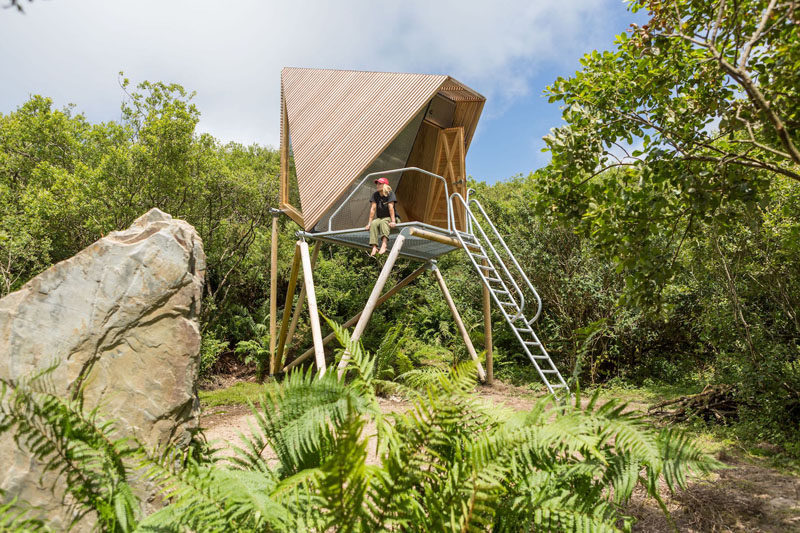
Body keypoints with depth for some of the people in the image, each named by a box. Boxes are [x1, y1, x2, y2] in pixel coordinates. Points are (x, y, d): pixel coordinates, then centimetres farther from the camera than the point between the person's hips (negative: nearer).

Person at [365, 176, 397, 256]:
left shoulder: (390, 194, -10)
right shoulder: (375, 195, 2)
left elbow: (391, 207, -20)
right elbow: (373, 209, -2)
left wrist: (393, 221, -27)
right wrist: (369, 222, -7)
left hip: (389, 218, -4)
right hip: (379, 218, 4)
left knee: (383, 222, -37)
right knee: (373, 224, -29)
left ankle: (384, 245, -55)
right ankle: (374, 248, -42)